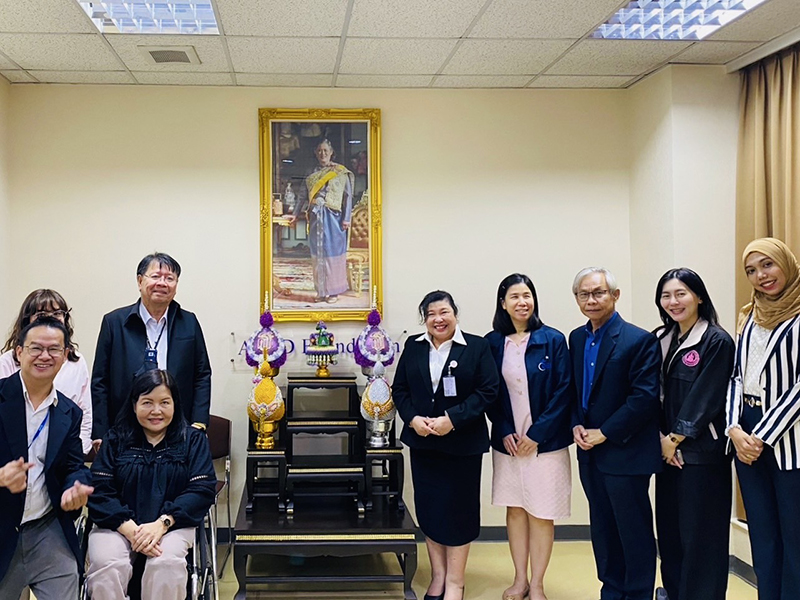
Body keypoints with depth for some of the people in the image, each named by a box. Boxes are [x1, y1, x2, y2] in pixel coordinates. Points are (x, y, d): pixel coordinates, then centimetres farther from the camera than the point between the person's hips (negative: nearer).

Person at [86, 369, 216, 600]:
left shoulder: (193, 440, 10)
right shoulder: (116, 439, 11)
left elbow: (201, 490, -2)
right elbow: (99, 490, -1)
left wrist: (161, 524, -17)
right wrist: (130, 529, -18)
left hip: (172, 525, 0)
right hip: (118, 525, 1)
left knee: (167, 563, -33)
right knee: (106, 565, -31)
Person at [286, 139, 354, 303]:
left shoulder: (341, 172, 1)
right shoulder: (312, 174, 12)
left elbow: (348, 196, -2)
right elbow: (304, 196, 12)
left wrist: (346, 218, -9)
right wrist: (295, 214, 5)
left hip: (333, 217, -4)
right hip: (316, 217, 4)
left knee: (333, 252, -2)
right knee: (318, 254, 6)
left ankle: (334, 291, 4)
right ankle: (322, 291, 12)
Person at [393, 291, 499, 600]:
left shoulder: (477, 347, -5)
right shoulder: (413, 347, 6)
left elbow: (487, 391, -10)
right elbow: (399, 389, 7)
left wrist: (452, 419, -19)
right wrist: (413, 418, -11)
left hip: (462, 444, -3)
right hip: (423, 442, 4)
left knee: (457, 510, 3)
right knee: (428, 509, 9)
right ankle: (437, 575, 23)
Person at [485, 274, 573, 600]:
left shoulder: (553, 340, -5)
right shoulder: (492, 343, 2)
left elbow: (563, 392, -7)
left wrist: (537, 434, -11)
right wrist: (505, 433, -6)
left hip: (545, 442, -2)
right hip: (507, 442, 2)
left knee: (540, 514, 3)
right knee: (515, 510, 10)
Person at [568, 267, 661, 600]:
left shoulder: (639, 341, -12)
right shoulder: (577, 338, 9)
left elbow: (645, 398, -17)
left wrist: (604, 433, -16)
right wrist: (576, 425, -2)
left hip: (625, 453, -6)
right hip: (589, 451, 7)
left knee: (634, 531, 4)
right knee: (602, 528, 15)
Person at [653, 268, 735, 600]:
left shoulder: (717, 342, -10)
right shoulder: (661, 340, 10)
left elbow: (705, 399, -13)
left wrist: (675, 439, -9)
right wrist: (661, 438, -4)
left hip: (702, 452, -6)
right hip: (668, 450, 7)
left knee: (700, 534, -1)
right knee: (669, 528, 12)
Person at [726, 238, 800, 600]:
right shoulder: (749, 317, 12)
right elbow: (737, 376, 10)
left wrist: (763, 436, -14)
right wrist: (735, 429, -4)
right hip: (747, 436, 6)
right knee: (762, 535, 13)